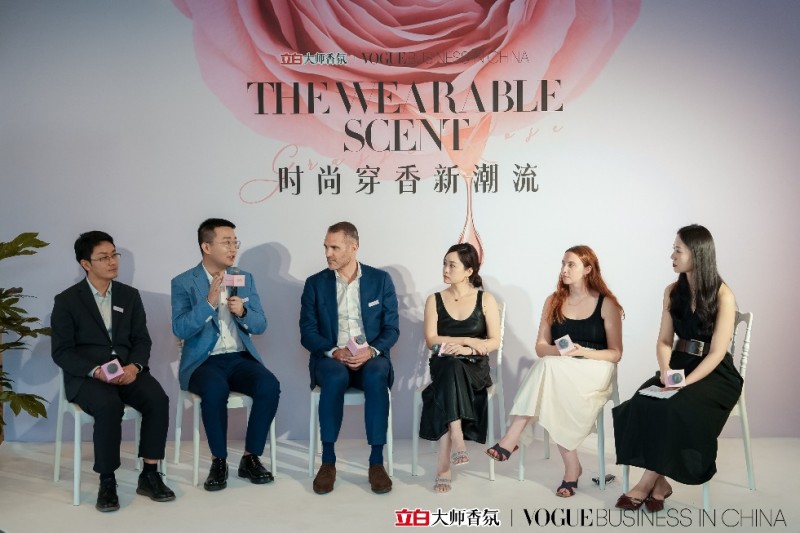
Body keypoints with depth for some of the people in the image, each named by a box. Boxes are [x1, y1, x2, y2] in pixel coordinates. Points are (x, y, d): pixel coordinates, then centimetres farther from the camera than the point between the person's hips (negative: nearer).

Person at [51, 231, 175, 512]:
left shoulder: (130, 295, 11)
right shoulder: (67, 301, 0)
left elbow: (141, 340, 8)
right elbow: (61, 352, -5)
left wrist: (134, 366, -14)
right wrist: (96, 371, -21)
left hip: (127, 370, 3)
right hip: (86, 375, -3)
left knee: (158, 400, -26)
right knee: (109, 406, -35)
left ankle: (149, 475, -14)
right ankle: (107, 481, -19)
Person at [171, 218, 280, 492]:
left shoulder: (245, 278, 9)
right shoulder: (183, 282, -1)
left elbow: (260, 326, 5)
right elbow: (180, 330, -13)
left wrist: (242, 312, -16)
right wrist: (209, 302, -24)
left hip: (240, 357, 3)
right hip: (203, 361, -3)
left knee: (270, 386, -26)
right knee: (215, 389, -36)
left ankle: (251, 457, -9)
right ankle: (218, 461, -14)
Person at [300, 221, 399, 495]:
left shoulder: (380, 279, 5)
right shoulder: (315, 283, 5)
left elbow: (392, 328, 3)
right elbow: (307, 333, 0)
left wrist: (371, 350, -17)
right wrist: (334, 351, -18)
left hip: (370, 357, 0)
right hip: (330, 358, 0)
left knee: (376, 376, -35)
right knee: (335, 376, -36)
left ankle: (377, 461, -26)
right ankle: (328, 461, -24)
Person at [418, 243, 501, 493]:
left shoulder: (486, 299, 7)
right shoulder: (434, 300, 9)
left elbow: (495, 342, 0)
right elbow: (432, 341, -2)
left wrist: (468, 349, -16)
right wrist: (470, 341, -9)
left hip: (475, 368, -1)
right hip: (444, 366, 1)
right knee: (451, 366, -37)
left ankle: (444, 464, -34)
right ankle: (457, 442, -43)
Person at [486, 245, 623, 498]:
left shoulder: (607, 304, 2)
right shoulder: (554, 301, 12)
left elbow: (615, 353, 0)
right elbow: (540, 347, 8)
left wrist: (583, 351, -17)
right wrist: (558, 350, -15)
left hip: (595, 371, -3)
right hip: (557, 369, 3)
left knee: (548, 368, -35)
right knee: (551, 394, -35)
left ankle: (512, 438, -35)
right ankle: (571, 465, -28)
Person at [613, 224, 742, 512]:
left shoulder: (723, 295, -9)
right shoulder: (673, 291, 9)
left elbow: (717, 352, -14)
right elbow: (664, 341, 9)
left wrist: (685, 383, -24)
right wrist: (666, 370, -11)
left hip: (715, 375, -5)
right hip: (679, 366, 5)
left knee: (673, 409, -32)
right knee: (642, 404, -25)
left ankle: (648, 483, -17)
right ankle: (659, 482, -16)